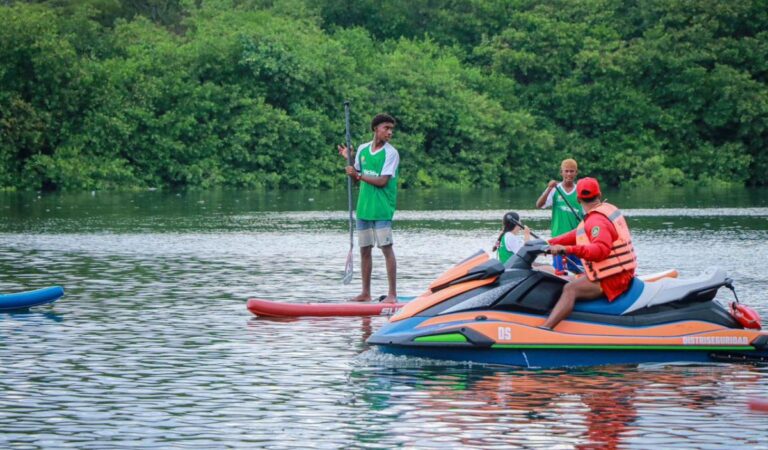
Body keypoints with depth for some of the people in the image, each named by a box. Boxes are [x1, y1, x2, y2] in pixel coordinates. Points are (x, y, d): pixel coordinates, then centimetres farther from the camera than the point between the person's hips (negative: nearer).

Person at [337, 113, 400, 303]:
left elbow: (382, 181, -15)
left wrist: (359, 175, -14)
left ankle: (392, 293, -5)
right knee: (364, 250, 9)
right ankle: (365, 293, 16)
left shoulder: (390, 153, -6)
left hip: (382, 209, -6)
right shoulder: (362, 149, 10)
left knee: (386, 248, -7)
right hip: (363, 207, 6)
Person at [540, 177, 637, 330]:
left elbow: (600, 250, -35)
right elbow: (579, 234, 17)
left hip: (611, 280, -11)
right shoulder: (609, 209, 12)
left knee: (570, 289, -23)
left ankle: (544, 330, -38)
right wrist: (550, 243, 14)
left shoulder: (597, 220, -19)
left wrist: (568, 249, -40)